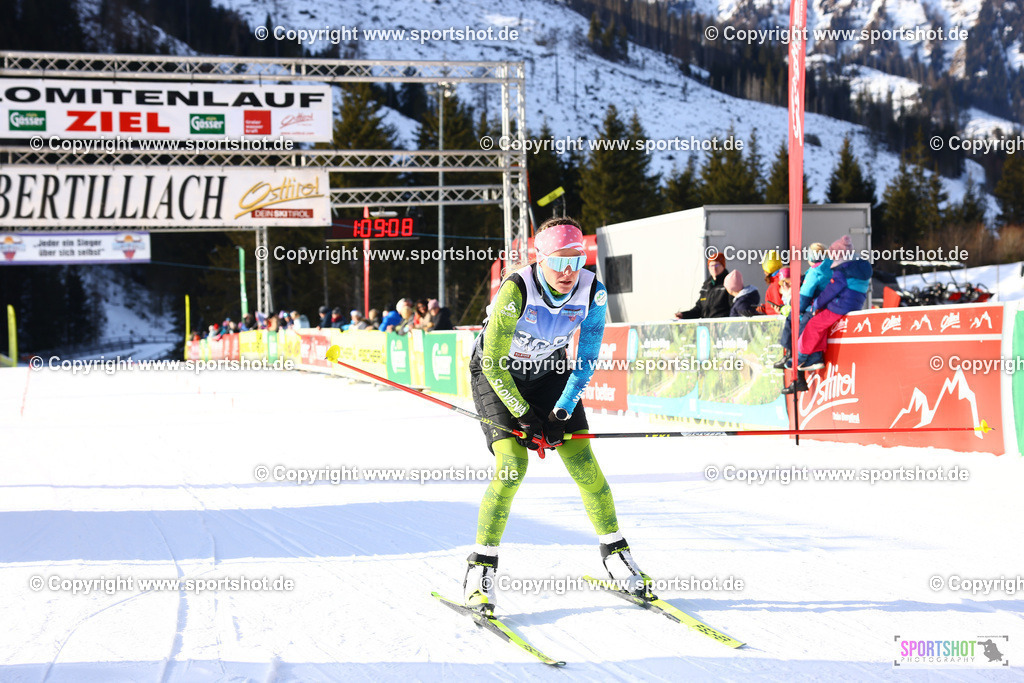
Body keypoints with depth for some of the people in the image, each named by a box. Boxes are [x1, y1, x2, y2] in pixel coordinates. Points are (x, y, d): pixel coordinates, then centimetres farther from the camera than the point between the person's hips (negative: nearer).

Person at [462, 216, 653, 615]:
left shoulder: (592, 292, -19)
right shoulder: (516, 290, -31)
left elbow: (587, 358, -7)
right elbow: (494, 362, -24)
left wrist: (562, 411, -15)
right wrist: (524, 417, -22)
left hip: (550, 372, 4)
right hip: (496, 374, -4)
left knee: (583, 461, -7)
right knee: (512, 465, -19)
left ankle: (614, 552, 11)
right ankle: (480, 567, -9)